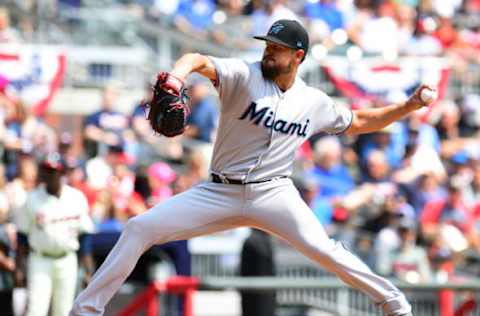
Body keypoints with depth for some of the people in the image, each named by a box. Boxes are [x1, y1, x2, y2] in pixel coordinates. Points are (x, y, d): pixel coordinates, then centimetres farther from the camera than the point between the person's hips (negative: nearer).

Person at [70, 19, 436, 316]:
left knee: (322, 248, -22)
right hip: (219, 193, 0)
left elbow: (359, 122, 19)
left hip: (273, 193, 0)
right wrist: (179, 72, -49)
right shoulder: (245, 75, -7)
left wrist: (407, 107, 8)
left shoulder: (314, 102, 3)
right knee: (141, 227, -12)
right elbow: (199, 60, -25)